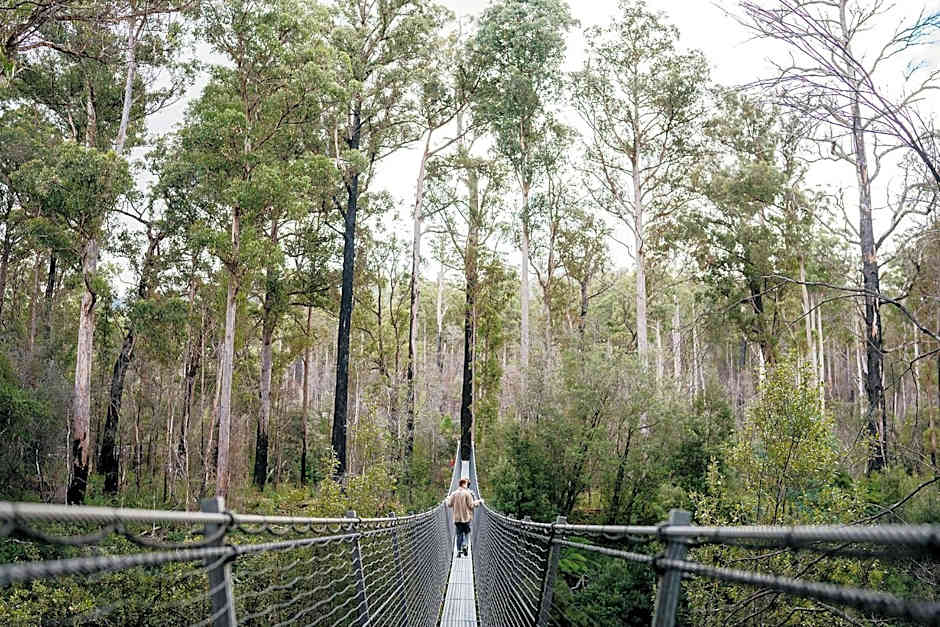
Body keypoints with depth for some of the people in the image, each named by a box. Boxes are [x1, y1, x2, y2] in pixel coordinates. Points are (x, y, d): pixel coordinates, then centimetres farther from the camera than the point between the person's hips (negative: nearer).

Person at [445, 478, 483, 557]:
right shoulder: (467, 493, -9)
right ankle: (464, 545, -6)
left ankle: (459, 551, 3)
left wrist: (446, 500, 26)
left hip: (457, 518, 3)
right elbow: (471, 505, -9)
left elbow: (449, 504, 5)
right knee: (466, 533, 12)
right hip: (466, 517, -3)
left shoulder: (453, 494, 2)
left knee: (459, 534, 8)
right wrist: (479, 501, 6)